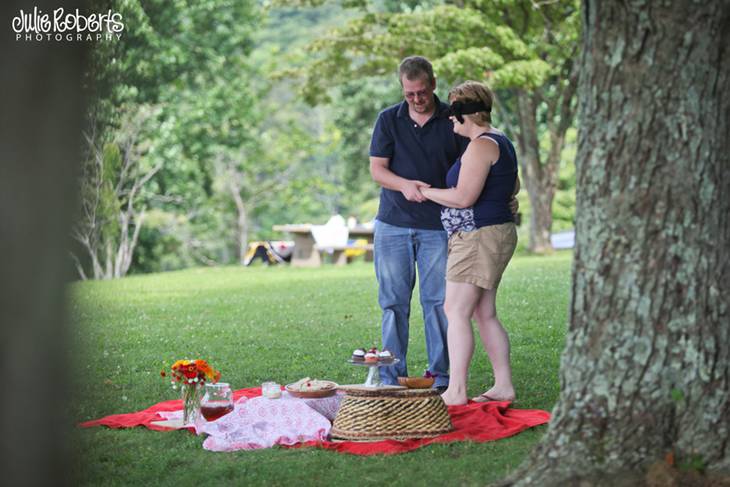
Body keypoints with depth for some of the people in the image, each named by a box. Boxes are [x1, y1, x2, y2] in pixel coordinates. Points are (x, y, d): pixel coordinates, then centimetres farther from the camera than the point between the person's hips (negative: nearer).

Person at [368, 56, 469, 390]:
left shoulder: (452, 120, 3)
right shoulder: (389, 119, 6)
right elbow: (376, 169, 2)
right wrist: (405, 185, -19)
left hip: (438, 225, -1)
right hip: (393, 224, 1)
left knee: (438, 301, 1)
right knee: (393, 302, 3)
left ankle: (440, 375, 9)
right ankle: (392, 377, 9)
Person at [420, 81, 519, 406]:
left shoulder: (481, 146, -15)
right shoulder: (501, 142, 18)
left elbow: (464, 197, -21)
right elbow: (513, 189, 31)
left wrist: (426, 191, -8)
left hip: (478, 237, -11)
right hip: (498, 231, 11)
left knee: (456, 311, -10)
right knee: (485, 315, 12)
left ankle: (456, 391, -12)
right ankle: (503, 385, 12)